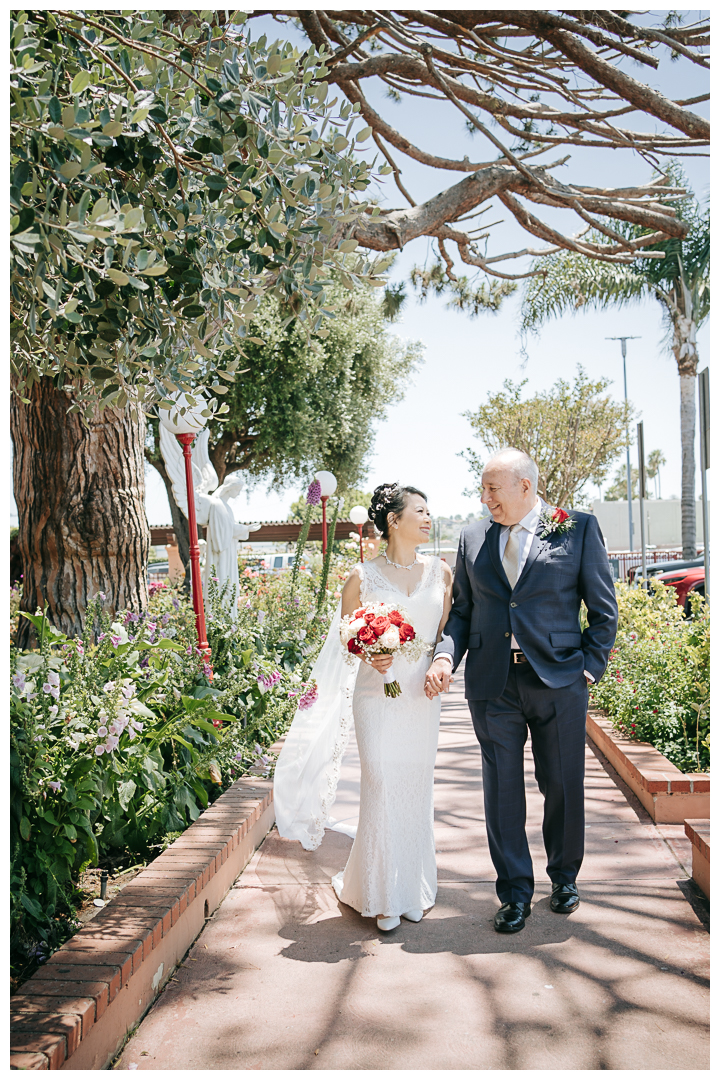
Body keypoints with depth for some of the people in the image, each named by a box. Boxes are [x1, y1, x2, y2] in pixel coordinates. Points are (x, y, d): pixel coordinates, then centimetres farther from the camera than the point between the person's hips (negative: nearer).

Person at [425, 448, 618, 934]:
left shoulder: (579, 528, 0)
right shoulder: (473, 538, 8)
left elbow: (604, 609, 3)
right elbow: (461, 610, 10)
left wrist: (590, 666, -4)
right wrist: (446, 656, -7)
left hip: (558, 680, -2)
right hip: (493, 684, 2)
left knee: (564, 786, 10)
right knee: (502, 790, 6)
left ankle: (564, 876, 34)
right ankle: (516, 893, 21)